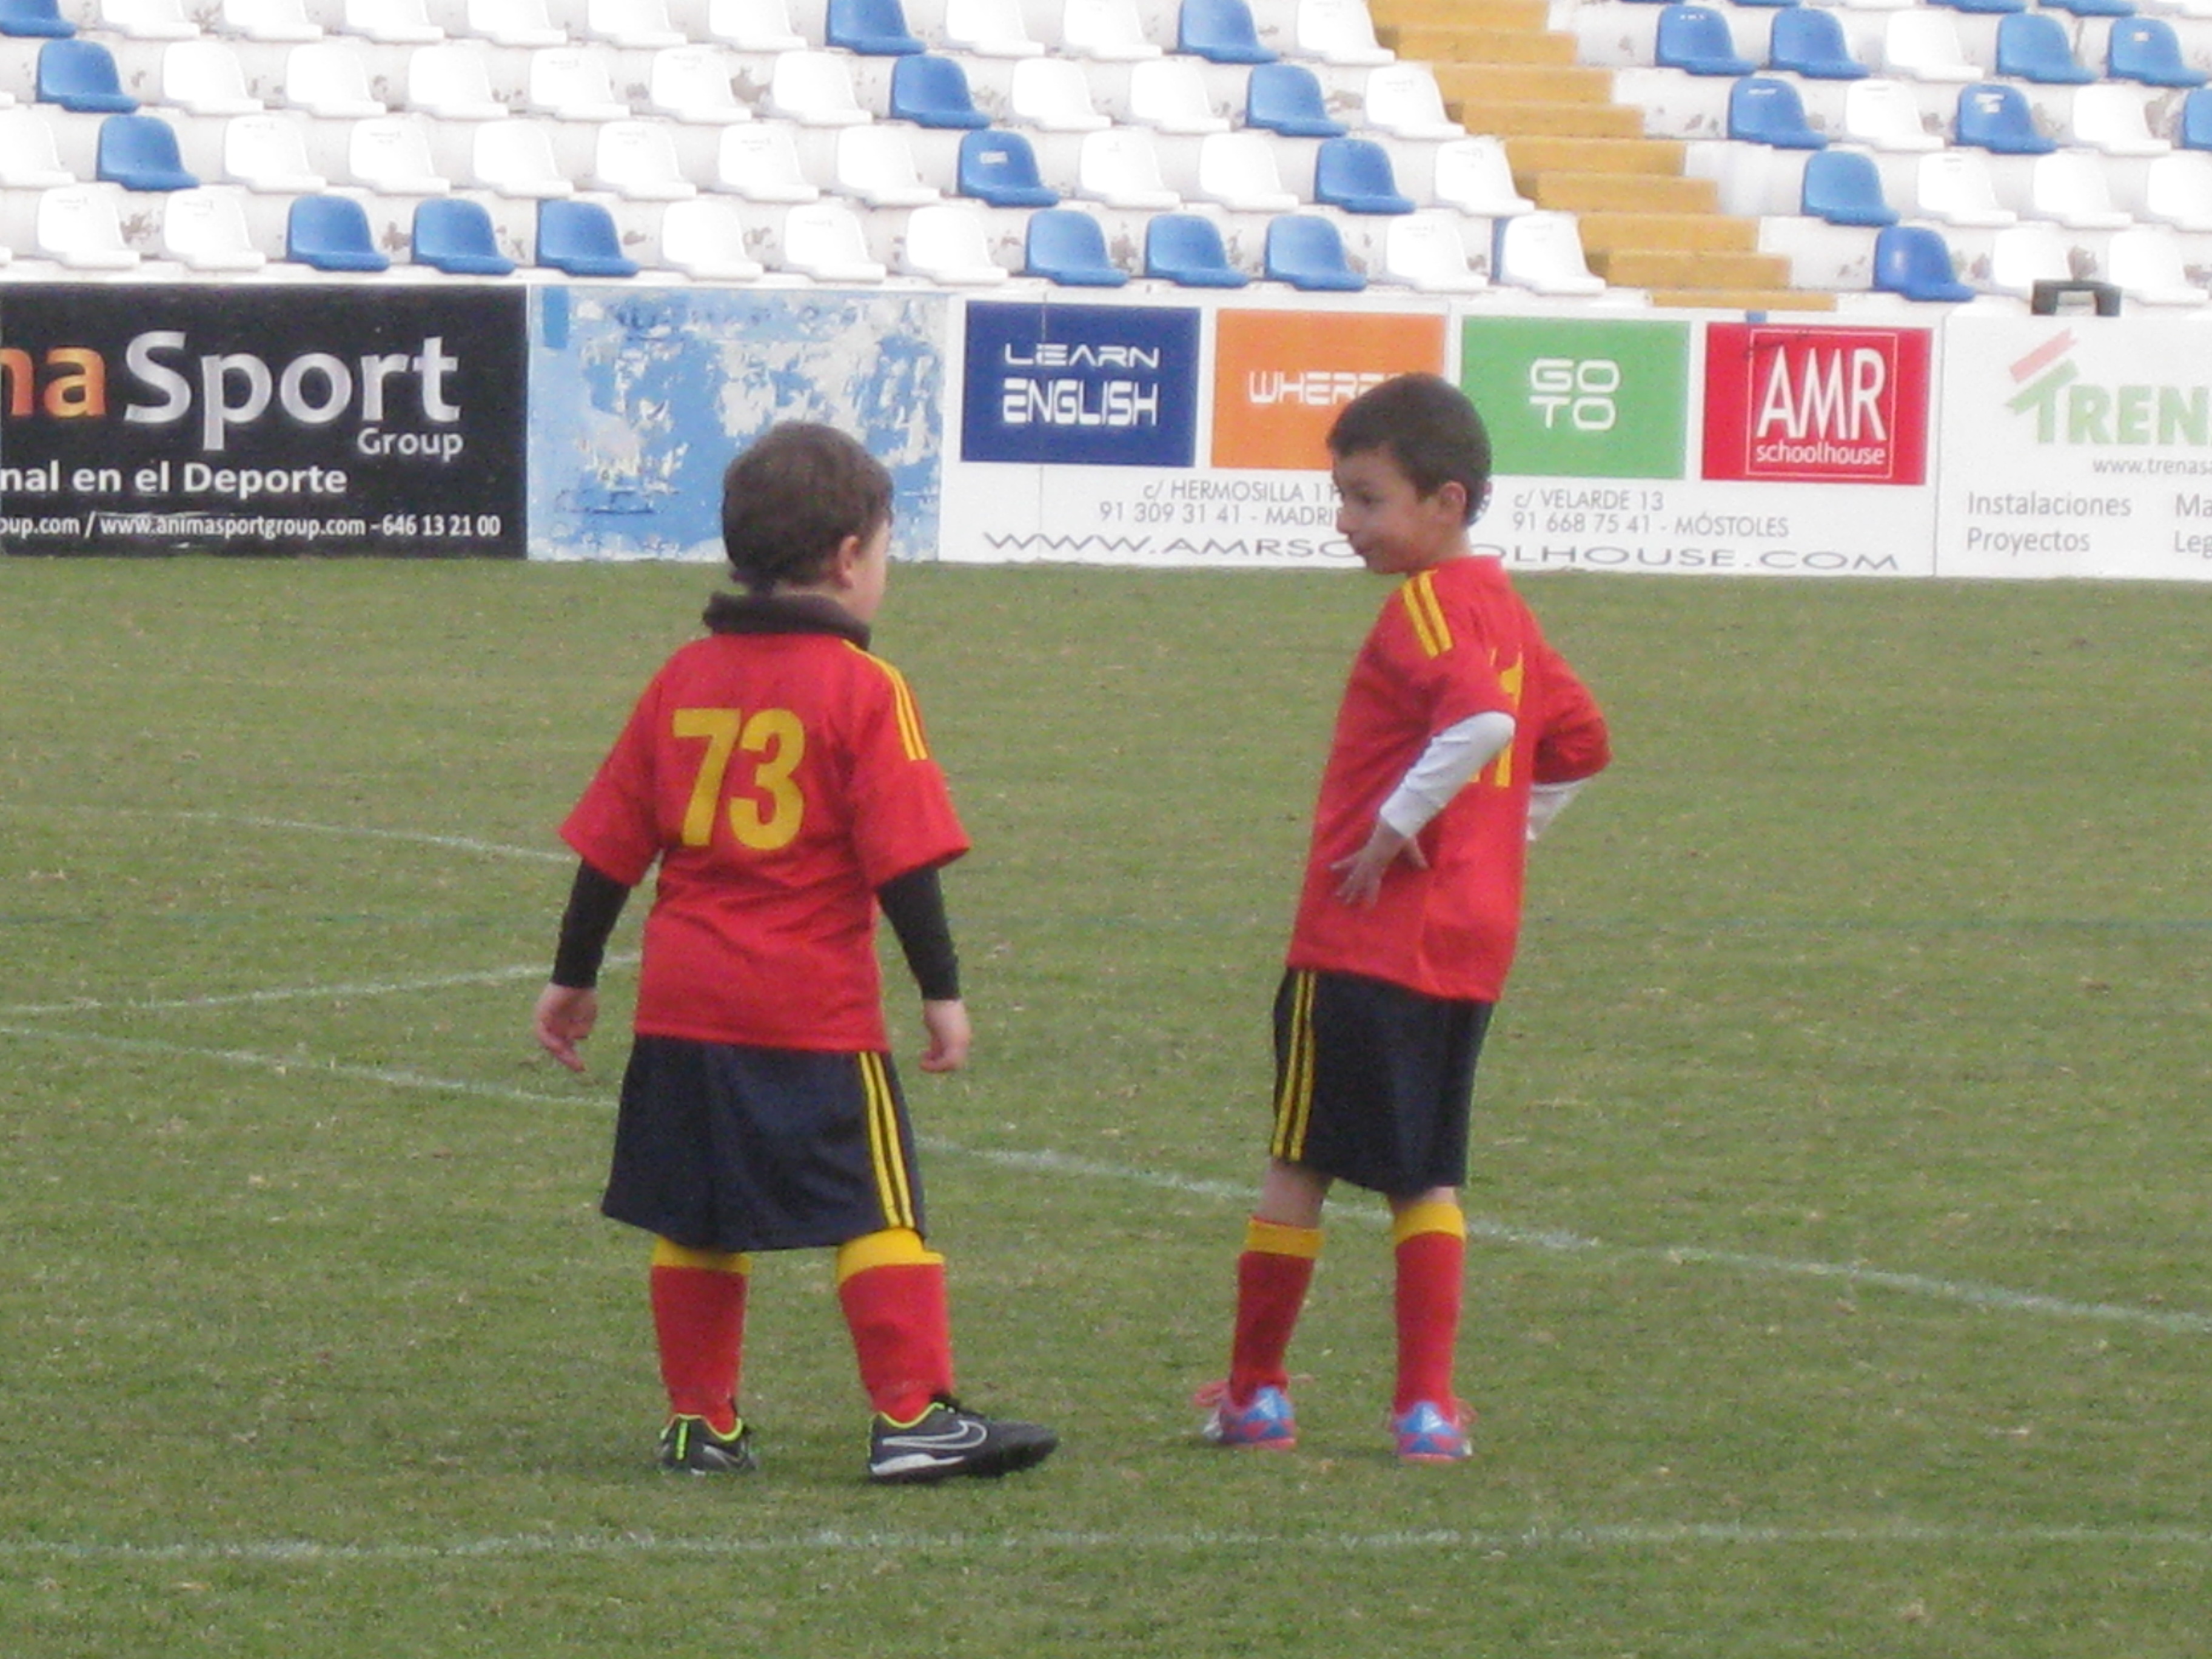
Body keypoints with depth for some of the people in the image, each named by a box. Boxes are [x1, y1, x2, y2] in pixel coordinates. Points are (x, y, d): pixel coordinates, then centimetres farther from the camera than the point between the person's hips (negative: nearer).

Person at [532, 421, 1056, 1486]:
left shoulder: (682, 682, 10)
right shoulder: (862, 690, -6)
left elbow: (609, 847, 13)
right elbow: (902, 862, -10)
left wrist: (573, 978, 21)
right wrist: (942, 992, -5)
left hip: (682, 1001, 5)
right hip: (818, 1006, -5)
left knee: (695, 1220, 11)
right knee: (879, 1211, -1)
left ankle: (700, 1422, 13)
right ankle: (913, 1416, -5)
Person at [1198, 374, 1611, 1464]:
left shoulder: (1425, 608, -14)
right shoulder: (1502, 605, 13)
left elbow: (1482, 720, -31)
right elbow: (1578, 745, 22)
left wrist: (1399, 822, -21)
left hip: (1365, 939, -9)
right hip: (1473, 947, 9)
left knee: (1298, 1164, 3)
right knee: (1427, 1178, 12)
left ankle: (1255, 1392, 12)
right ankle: (1427, 1405, 6)